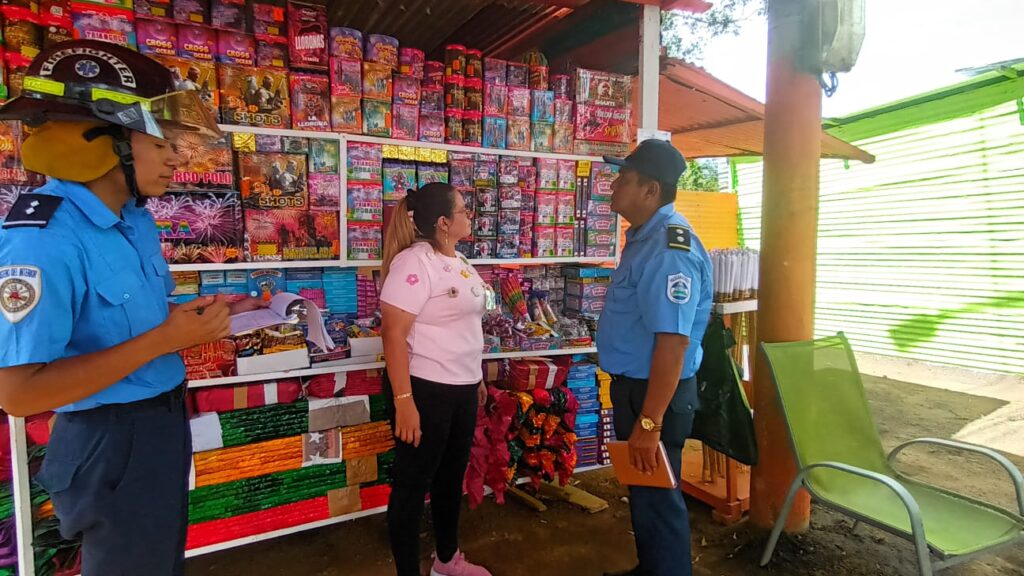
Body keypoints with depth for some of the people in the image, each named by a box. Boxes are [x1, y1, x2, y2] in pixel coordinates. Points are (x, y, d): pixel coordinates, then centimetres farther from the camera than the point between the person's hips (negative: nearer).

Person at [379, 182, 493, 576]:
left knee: (452, 475, 21)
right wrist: (403, 400, -24)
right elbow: (393, 333, -21)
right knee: (413, 483, 8)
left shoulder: (459, 262, 10)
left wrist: (477, 378, 20)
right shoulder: (414, 261, -17)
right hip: (425, 389, -9)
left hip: (462, 388, 9)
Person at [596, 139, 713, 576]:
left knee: (657, 498, 9)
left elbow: (673, 341, -30)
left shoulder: (669, 246, -25)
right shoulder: (644, 237, 9)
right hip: (632, 385, 10)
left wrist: (649, 422, -28)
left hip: (654, 393, -10)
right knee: (641, 491, 25)